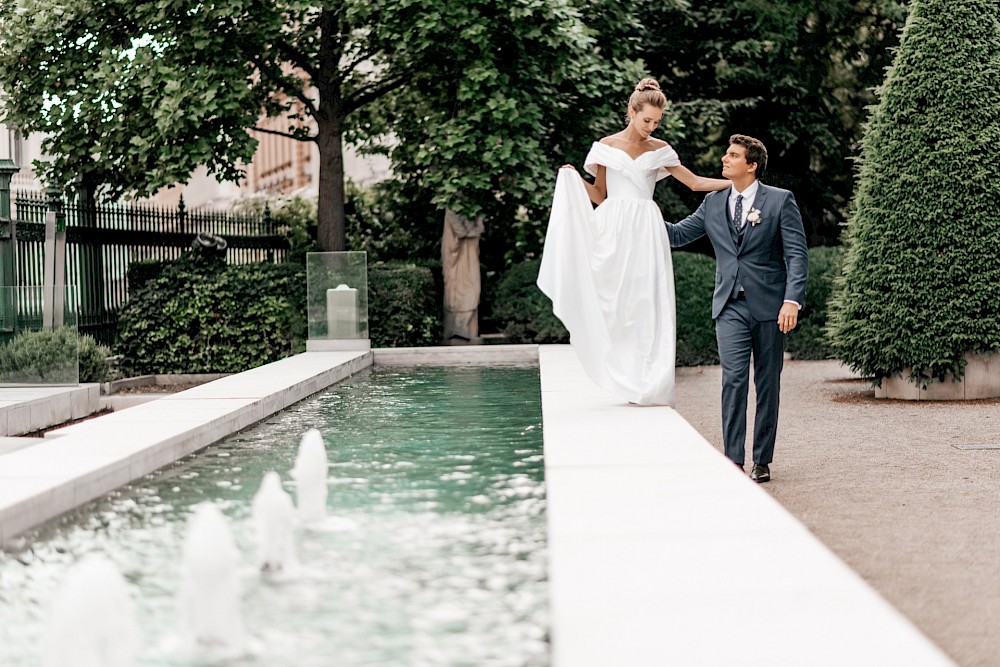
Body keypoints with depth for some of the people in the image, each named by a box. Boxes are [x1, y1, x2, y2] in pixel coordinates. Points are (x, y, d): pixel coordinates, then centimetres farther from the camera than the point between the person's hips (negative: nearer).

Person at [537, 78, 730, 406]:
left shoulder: (659, 149, 8)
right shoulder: (606, 146, 5)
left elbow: (695, 182, 11)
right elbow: (600, 195, 10)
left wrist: (736, 182, 2)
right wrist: (574, 179, -5)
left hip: (646, 234, 1)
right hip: (613, 231, -1)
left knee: (646, 304, -3)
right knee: (613, 302, -5)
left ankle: (647, 384, -1)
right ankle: (623, 378, 1)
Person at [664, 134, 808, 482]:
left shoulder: (780, 201, 0)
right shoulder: (713, 204, 12)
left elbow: (797, 255, -5)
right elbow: (677, 234, 16)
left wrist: (792, 300, -16)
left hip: (769, 306, -2)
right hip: (730, 306, 2)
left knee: (767, 384, 5)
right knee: (734, 379, -10)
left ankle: (762, 461, 14)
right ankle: (733, 462, -8)